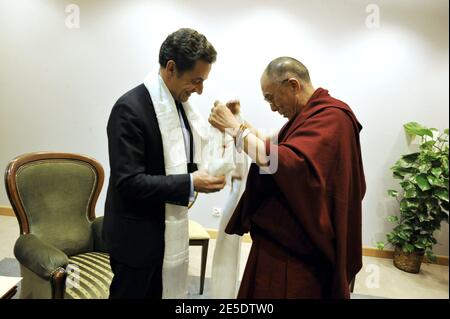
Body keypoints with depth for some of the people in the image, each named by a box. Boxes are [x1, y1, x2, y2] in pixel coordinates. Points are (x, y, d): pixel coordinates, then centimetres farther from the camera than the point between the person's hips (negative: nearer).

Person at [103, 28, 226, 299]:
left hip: (168, 229, 8)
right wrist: (190, 183, -28)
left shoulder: (179, 102, 3)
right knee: (132, 293, 14)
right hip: (137, 233, -7)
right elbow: (129, 182, -24)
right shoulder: (130, 108, -21)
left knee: (163, 292, 23)